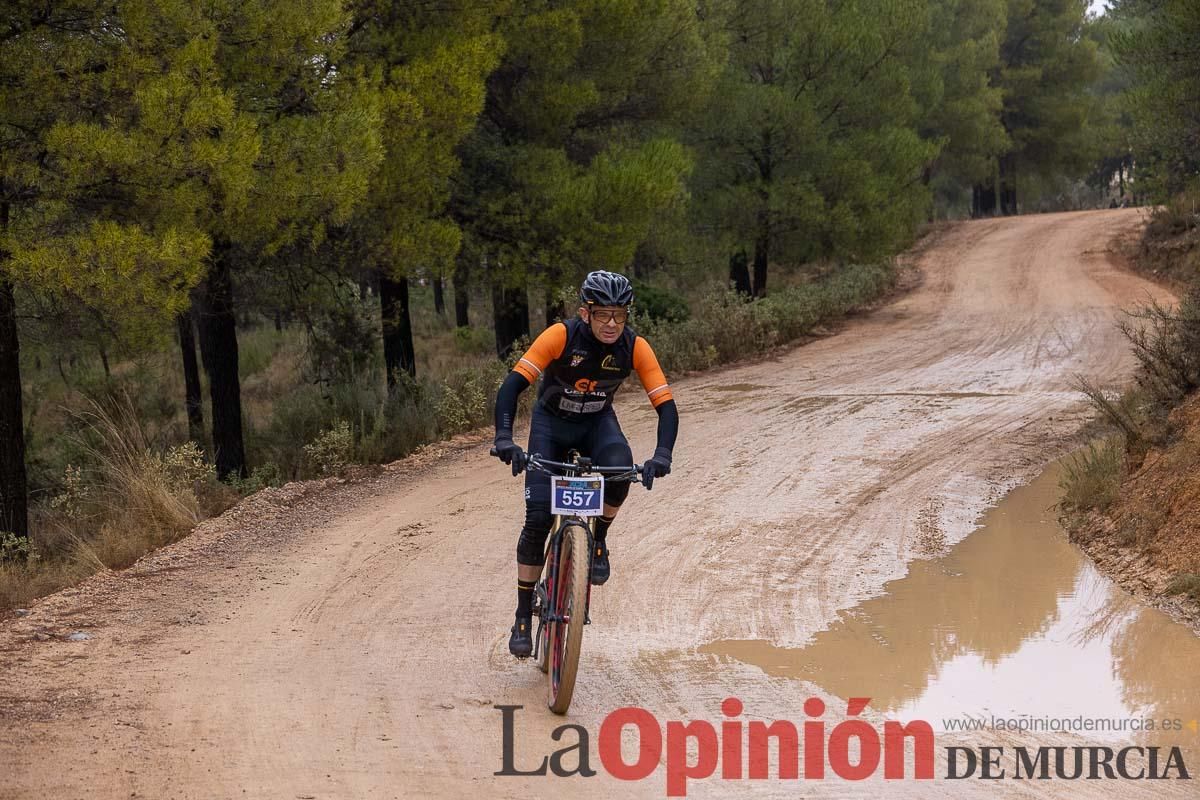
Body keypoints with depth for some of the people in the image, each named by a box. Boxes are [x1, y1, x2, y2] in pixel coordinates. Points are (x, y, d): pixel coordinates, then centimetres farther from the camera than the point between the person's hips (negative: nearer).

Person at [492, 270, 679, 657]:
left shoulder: (635, 347, -21)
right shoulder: (561, 336, -28)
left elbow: (665, 404, -21)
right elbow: (512, 385, -31)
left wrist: (663, 454, -38)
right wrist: (504, 438, -45)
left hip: (598, 422, 1)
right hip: (551, 421, -1)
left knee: (619, 465, -34)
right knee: (538, 517, -13)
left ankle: (599, 540, -6)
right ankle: (523, 617, 0)